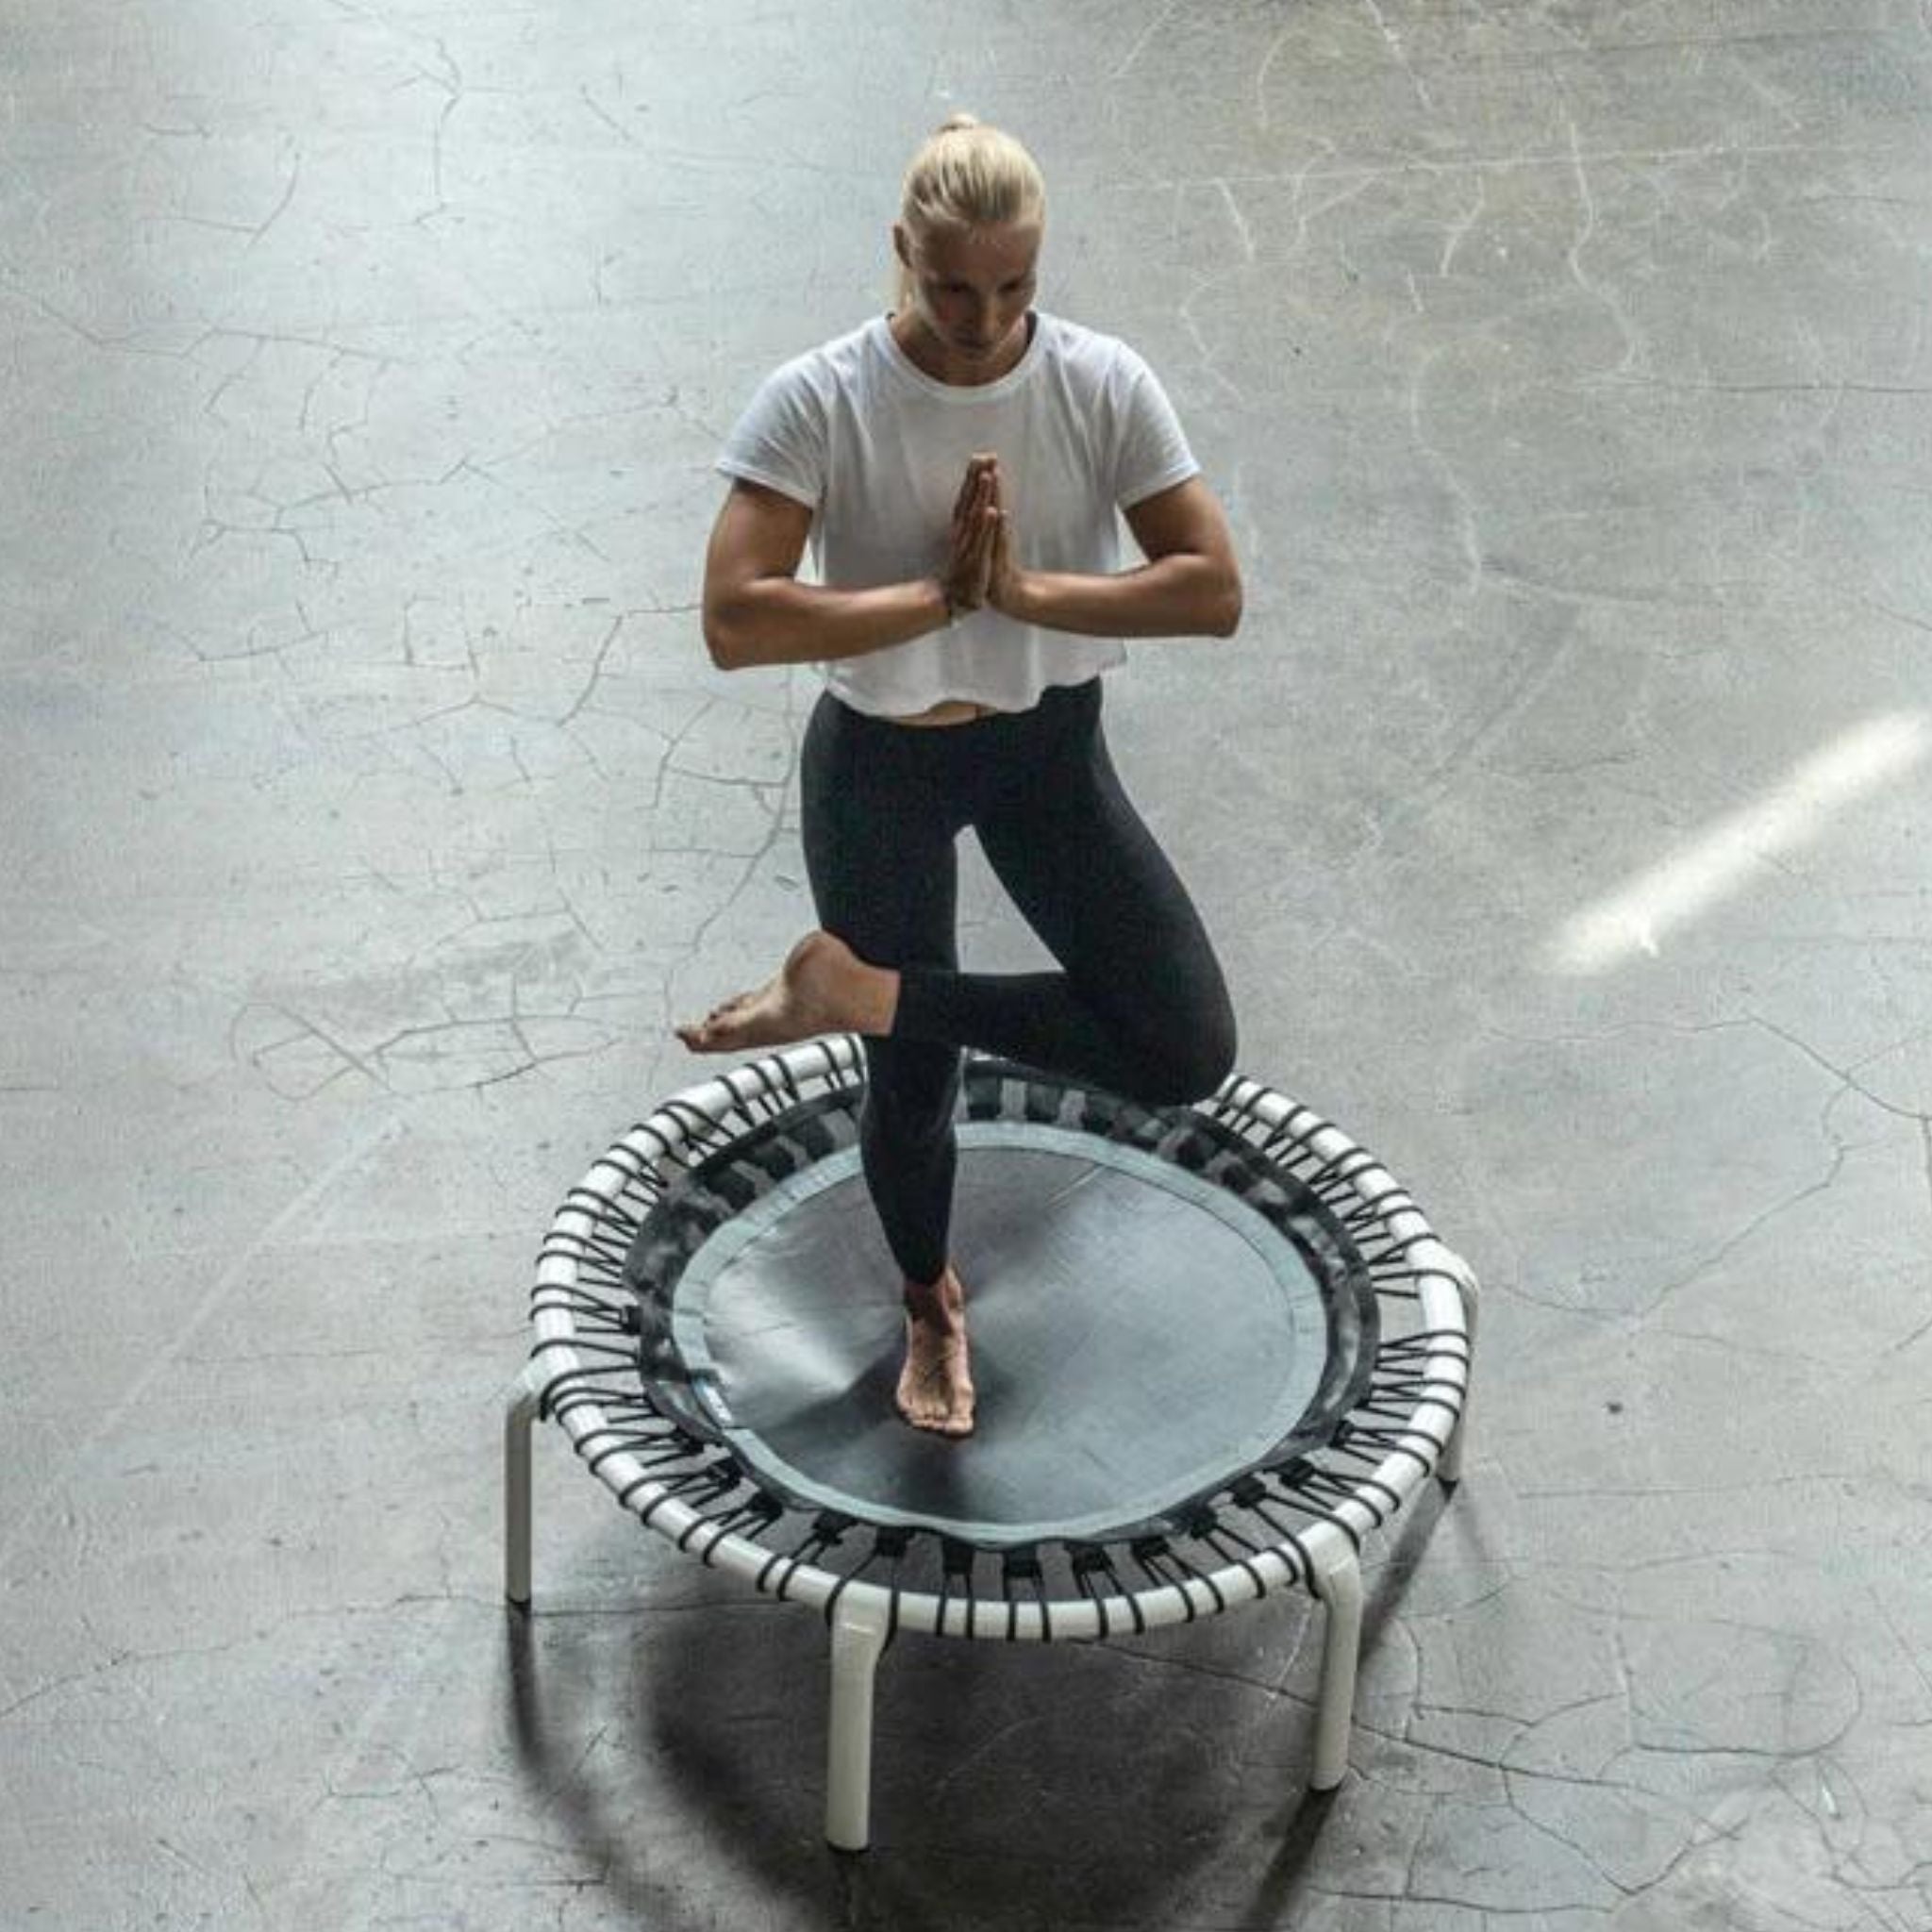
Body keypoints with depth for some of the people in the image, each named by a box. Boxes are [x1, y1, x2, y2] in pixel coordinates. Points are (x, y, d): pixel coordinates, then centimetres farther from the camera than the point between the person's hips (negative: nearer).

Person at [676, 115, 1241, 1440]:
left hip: (1051, 748, 3)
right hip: (880, 767, -2)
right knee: (914, 1079, 11)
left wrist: (1023, 590, -27)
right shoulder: (819, 404, -21)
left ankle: (857, 991, 4)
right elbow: (736, 622, -28)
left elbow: (1214, 592, -17)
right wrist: (938, 595, -28)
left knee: (1190, 1054, -9)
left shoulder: (1104, 387, -14)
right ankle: (934, 1304, 45)